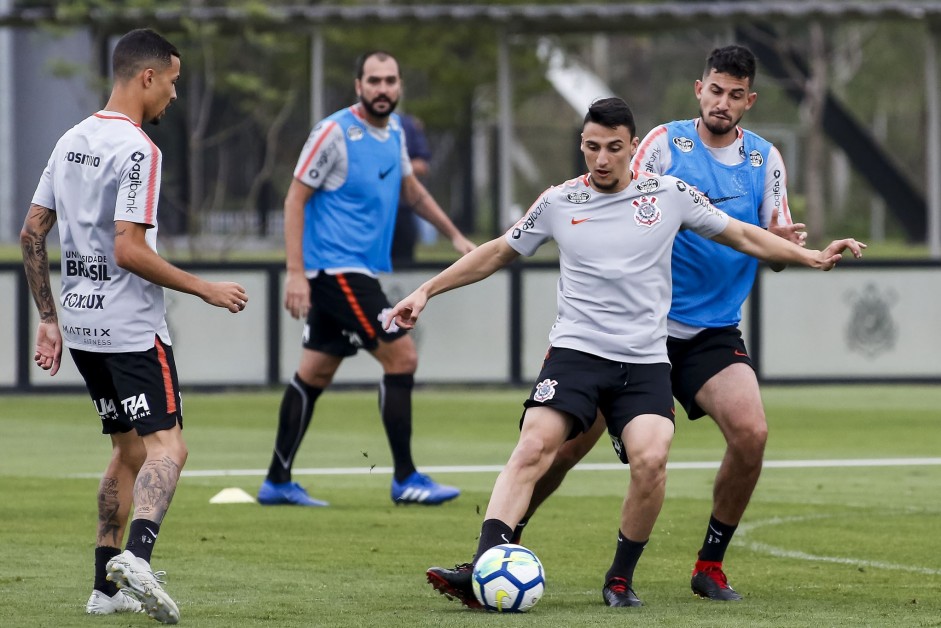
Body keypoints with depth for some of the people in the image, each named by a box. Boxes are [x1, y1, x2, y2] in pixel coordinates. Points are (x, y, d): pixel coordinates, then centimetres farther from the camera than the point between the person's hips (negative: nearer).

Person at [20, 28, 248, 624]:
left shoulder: (71, 141, 12)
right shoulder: (137, 149, -14)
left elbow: (32, 233, 15)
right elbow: (128, 250, -20)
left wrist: (49, 319, 19)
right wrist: (204, 288, -10)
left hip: (82, 327, 9)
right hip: (132, 328, -9)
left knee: (129, 449, 17)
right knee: (166, 446, -11)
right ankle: (136, 556, -34)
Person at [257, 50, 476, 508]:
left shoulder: (394, 131, 10)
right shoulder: (334, 134, -14)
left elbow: (410, 189, 27)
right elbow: (295, 199, -13)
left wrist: (454, 235, 28)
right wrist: (296, 272, -19)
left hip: (357, 271, 8)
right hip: (336, 267, -8)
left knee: (315, 372, 10)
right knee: (401, 357, -11)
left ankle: (278, 482, 15)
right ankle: (405, 479, -5)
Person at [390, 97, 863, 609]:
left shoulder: (668, 194, 5)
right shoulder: (558, 202, 6)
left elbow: (744, 237, 14)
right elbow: (496, 254, 19)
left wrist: (812, 257, 5)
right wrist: (426, 291, 17)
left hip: (645, 360, 0)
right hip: (576, 351, 0)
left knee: (650, 459, -23)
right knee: (532, 447, -23)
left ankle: (621, 578, -2)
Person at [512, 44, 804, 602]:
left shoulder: (765, 159, 5)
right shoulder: (665, 142, -3)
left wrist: (788, 243, -19)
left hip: (714, 333, 2)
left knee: (751, 432, -19)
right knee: (570, 439, -7)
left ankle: (711, 564, -2)